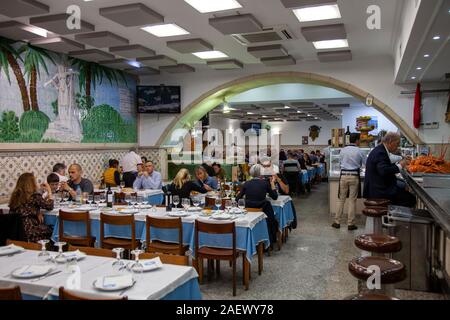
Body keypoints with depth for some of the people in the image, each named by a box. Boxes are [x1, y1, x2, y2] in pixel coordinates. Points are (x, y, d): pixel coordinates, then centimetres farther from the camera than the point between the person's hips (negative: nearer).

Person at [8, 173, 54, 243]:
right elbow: (50, 206, 0)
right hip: (28, 232, -6)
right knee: (51, 229, 18)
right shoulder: (34, 196, -14)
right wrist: (49, 191, 9)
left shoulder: (15, 196, 4)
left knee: (46, 226, 24)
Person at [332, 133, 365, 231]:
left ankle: (337, 222, 13)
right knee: (352, 201, 4)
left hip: (344, 175, 2)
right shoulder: (359, 151, -4)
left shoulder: (343, 150, 1)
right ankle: (350, 224, 7)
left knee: (341, 199, 9)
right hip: (354, 176, -2)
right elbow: (364, 164, 5)